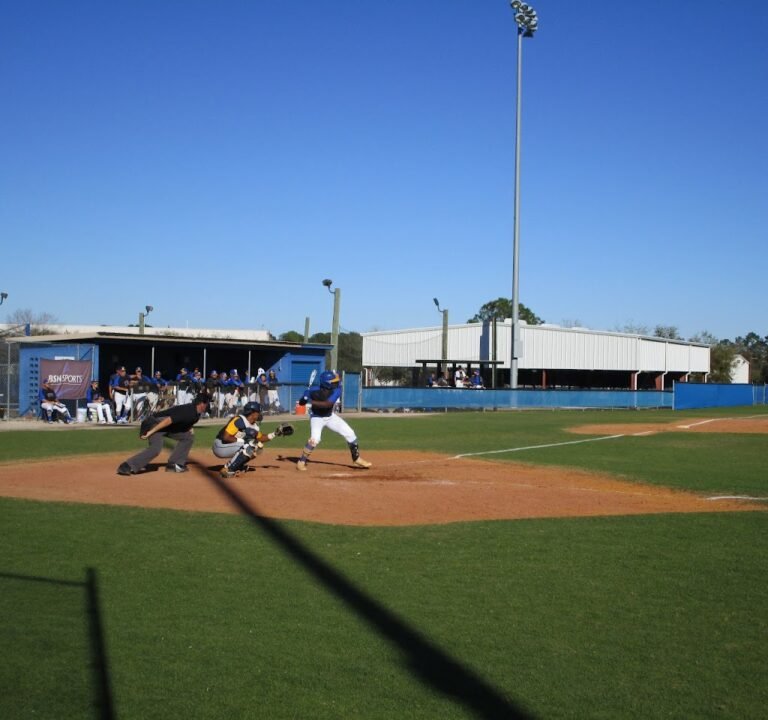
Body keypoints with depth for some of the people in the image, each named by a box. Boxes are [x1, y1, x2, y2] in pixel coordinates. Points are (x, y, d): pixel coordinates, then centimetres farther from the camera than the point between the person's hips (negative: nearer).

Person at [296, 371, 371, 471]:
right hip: (317, 418, -4)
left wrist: (313, 402, -46)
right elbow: (301, 403, -16)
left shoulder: (336, 390, -25)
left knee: (350, 434, 0)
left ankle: (357, 459, 19)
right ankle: (301, 462, -7)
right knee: (315, 439, -27)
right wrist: (304, 399, -38)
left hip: (331, 416, 4)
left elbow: (328, 404, -38)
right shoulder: (313, 391, -28)